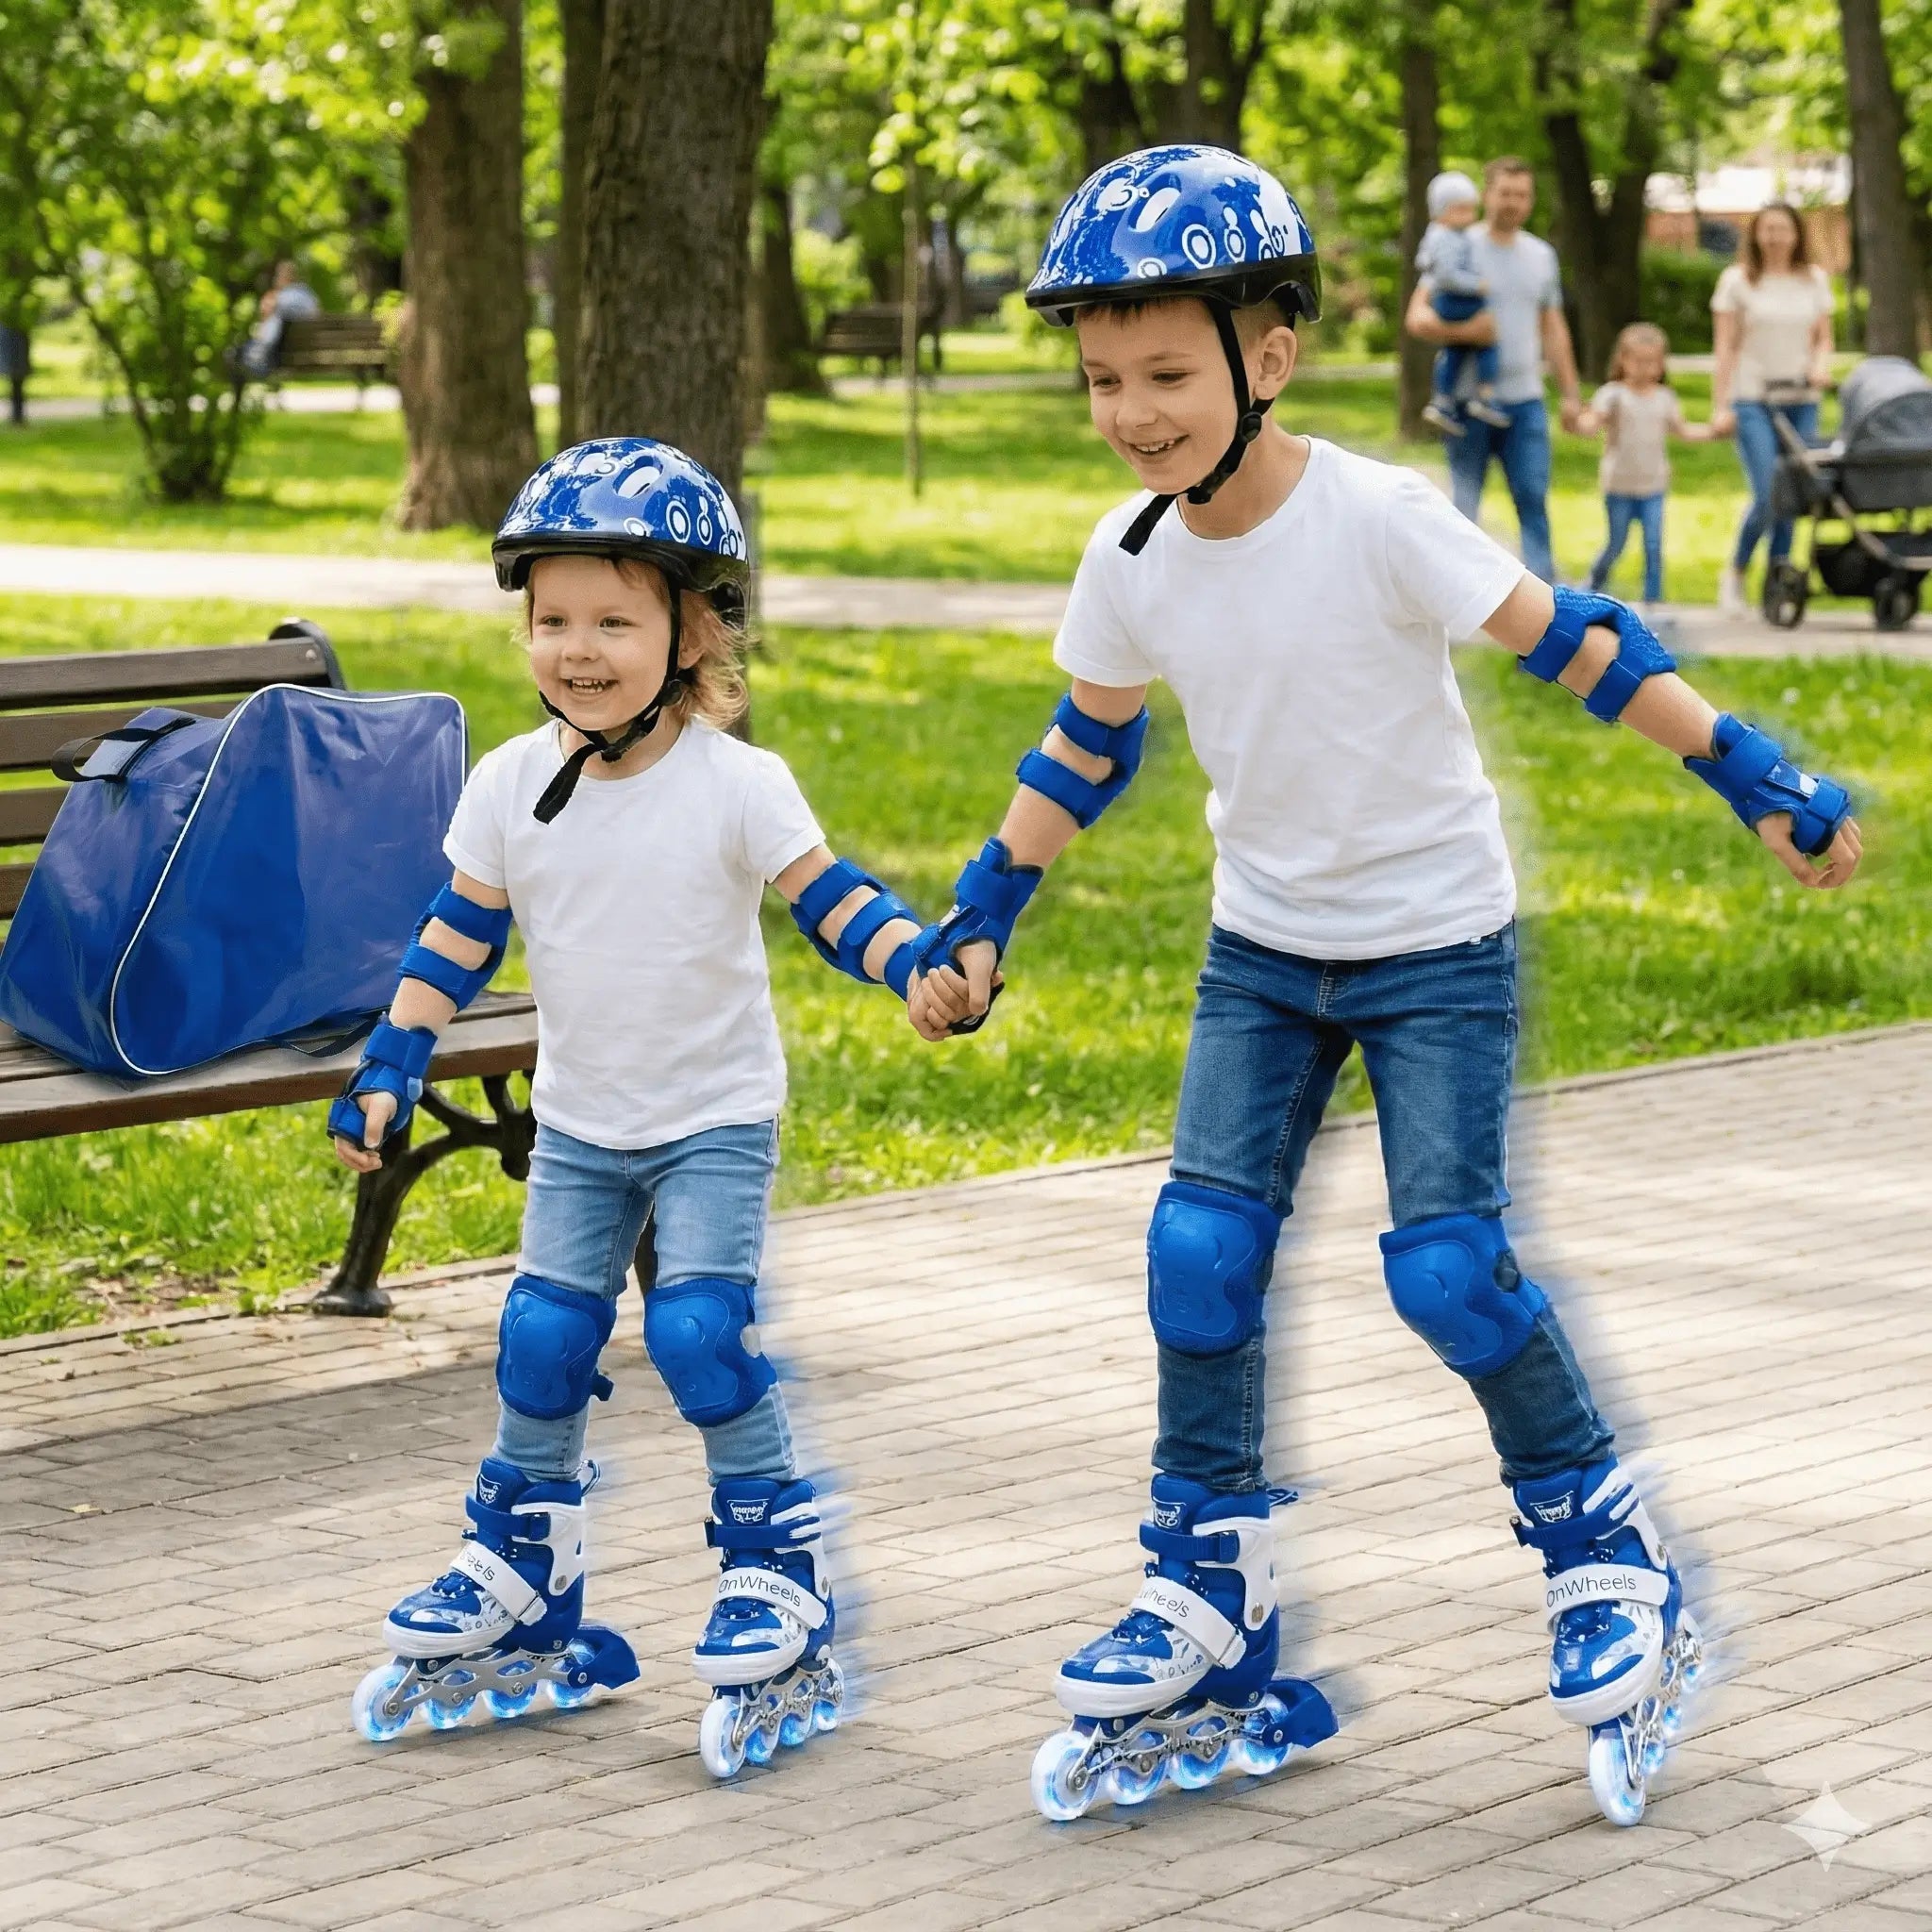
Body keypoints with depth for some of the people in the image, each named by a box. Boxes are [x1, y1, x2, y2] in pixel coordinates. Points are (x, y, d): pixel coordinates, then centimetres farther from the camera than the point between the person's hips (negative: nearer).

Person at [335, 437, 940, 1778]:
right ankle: (521, 1596, 20)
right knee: (543, 1343, 2)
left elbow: (829, 898, -13)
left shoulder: (736, 786, -14)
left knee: (702, 1331, -17)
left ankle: (780, 1575, -1)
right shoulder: (513, 786, -4)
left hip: (715, 1121, -4)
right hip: (579, 1126, 4)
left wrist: (920, 958, -31)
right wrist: (389, 1068, 0)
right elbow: (458, 937, 4)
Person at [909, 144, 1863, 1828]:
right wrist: (976, 925, 8)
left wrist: (1757, 778, -20)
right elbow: (1083, 756, 9)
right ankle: (1208, 1596, 9)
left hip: (1438, 945, -5)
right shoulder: (1130, 566, -7)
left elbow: (1570, 643, -18)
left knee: (1447, 1264, -12)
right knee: (1201, 1247, -5)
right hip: (1265, 950, 5)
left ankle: (1601, 1548, 10)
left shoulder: (1377, 520, -22)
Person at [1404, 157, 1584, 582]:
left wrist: (1571, 393, 16)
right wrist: (1462, 331, -27)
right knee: (1465, 504, 2)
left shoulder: (1541, 256, 14)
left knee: (1534, 497, -4)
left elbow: (1554, 329, 20)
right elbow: (1416, 317, -9)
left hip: (1525, 402, 4)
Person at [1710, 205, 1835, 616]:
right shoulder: (1737, 281, 2)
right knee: (1766, 496, -14)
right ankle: (1735, 573, 6)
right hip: (1752, 399, -3)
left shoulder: (1815, 280, 11)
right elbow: (1725, 348, -1)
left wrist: (1821, 364, -7)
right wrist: (1720, 406, -7)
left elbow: (1823, 337, 16)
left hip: (1801, 400, 3)